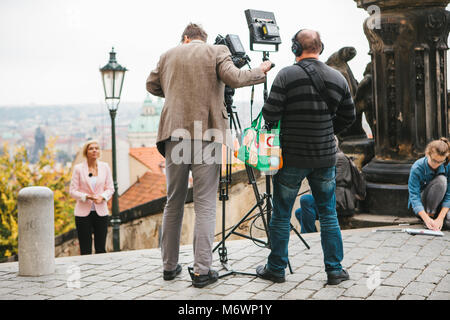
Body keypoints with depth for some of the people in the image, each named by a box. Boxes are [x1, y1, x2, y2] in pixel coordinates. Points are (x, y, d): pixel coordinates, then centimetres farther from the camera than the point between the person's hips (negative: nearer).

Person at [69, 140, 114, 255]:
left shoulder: (105, 167, 6)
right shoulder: (78, 168, -2)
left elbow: (110, 188, 8)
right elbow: (72, 190, -3)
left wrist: (102, 197, -13)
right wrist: (87, 196, -19)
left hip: (101, 212, 2)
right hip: (83, 212, -2)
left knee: (101, 249, 4)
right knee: (85, 250, -1)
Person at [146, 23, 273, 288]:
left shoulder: (169, 55, 16)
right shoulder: (216, 52, 4)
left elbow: (152, 85, 24)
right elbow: (233, 78, -10)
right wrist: (260, 72, 5)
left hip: (175, 135, 4)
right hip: (206, 135, -3)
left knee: (174, 202, 12)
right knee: (205, 205, -2)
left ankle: (170, 266, 18)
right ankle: (202, 270, -5)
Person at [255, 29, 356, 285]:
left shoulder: (287, 76, -11)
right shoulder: (338, 78, 3)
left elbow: (270, 114, -13)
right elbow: (348, 117, 10)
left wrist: (276, 131, 9)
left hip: (291, 158, -3)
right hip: (326, 157, 3)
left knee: (281, 215, 9)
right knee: (329, 214, 13)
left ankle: (276, 269, 18)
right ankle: (335, 269, 16)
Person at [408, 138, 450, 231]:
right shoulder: (417, 168, -22)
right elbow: (414, 196, -25)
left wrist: (440, 218, -26)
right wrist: (427, 219, -37)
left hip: (437, 203, 3)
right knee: (441, 180, -28)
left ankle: (436, 215, 0)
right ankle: (429, 214, -16)